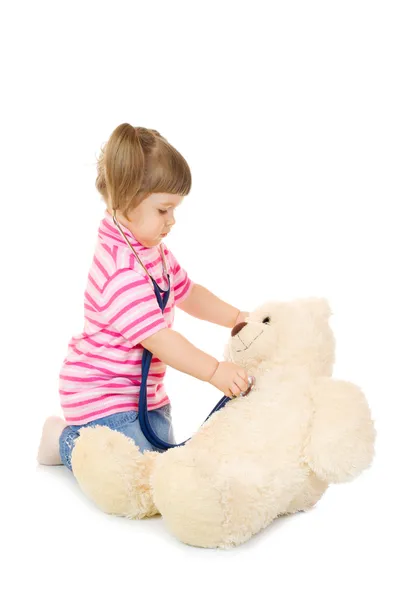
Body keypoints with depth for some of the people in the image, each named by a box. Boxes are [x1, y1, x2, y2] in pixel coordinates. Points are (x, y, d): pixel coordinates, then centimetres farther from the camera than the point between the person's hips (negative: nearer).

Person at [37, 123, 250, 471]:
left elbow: (188, 293, 17)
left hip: (145, 389, 10)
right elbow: (157, 338, -32)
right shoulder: (119, 270, -30)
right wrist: (214, 371, -32)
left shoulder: (154, 250, 3)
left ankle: (86, 432, 28)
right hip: (102, 396, -10)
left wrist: (238, 318, 8)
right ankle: (66, 439, 10)